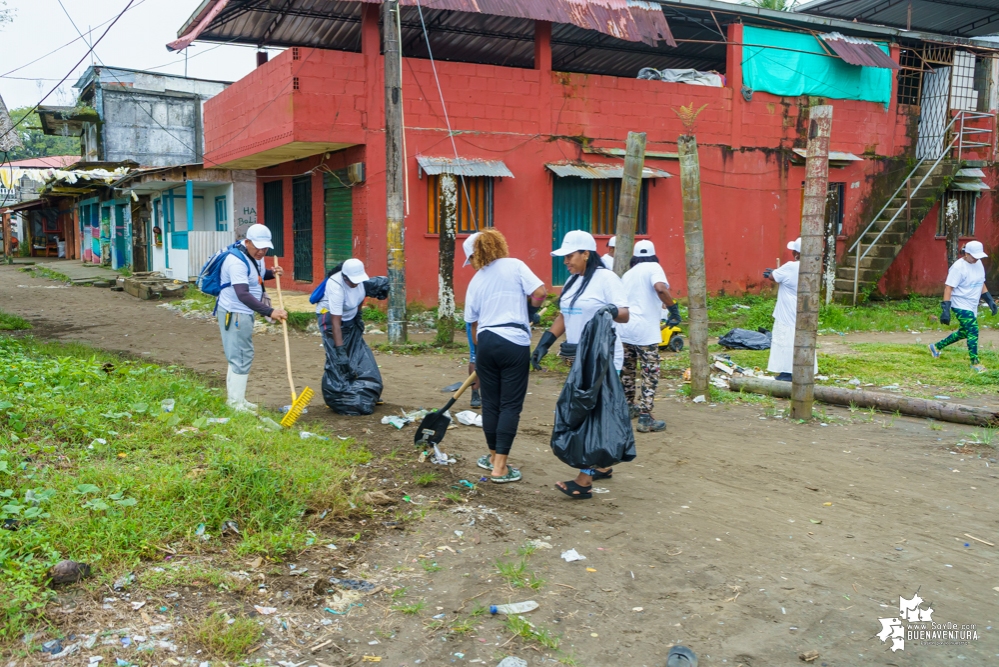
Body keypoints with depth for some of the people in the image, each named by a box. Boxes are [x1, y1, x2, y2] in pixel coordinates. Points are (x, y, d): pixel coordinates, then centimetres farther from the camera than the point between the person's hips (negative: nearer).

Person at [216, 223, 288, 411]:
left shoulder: (256, 255, 4)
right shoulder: (237, 261, -26)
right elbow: (243, 294, -37)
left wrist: (271, 273, 0)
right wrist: (270, 312, -44)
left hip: (244, 312, 10)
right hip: (234, 313, -10)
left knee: (239, 356, 17)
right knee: (241, 357, -8)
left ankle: (235, 399, 28)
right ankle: (236, 403, 0)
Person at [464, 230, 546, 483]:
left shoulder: (476, 281, 13)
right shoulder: (515, 265, 2)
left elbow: (473, 322, 15)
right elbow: (539, 292, -9)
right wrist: (531, 308, 13)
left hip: (486, 342, 4)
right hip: (515, 343, -4)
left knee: (490, 402, 15)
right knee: (510, 405, 1)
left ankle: (494, 456, 30)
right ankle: (500, 466, 0)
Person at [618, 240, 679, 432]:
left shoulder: (628, 273, 19)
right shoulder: (653, 268, -1)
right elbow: (660, 288, -21)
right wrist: (673, 308, -11)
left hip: (624, 328, 7)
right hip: (645, 330, -7)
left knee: (627, 370, 20)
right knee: (650, 373, -2)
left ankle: (629, 407, 34)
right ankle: (645, 418, -5)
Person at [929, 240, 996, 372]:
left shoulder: (978, 263, 7)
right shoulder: (958, 267, -18)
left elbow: (981, 284, 19)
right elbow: (948, 288, -20)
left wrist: (990, 300, 14)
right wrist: (946, 309, -26)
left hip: (972, 306, 9)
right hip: (961, 305, -9)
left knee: (964, 332, 16)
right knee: (973, 331, -14)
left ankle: (937, 346, 32)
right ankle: (975, 363, -5)